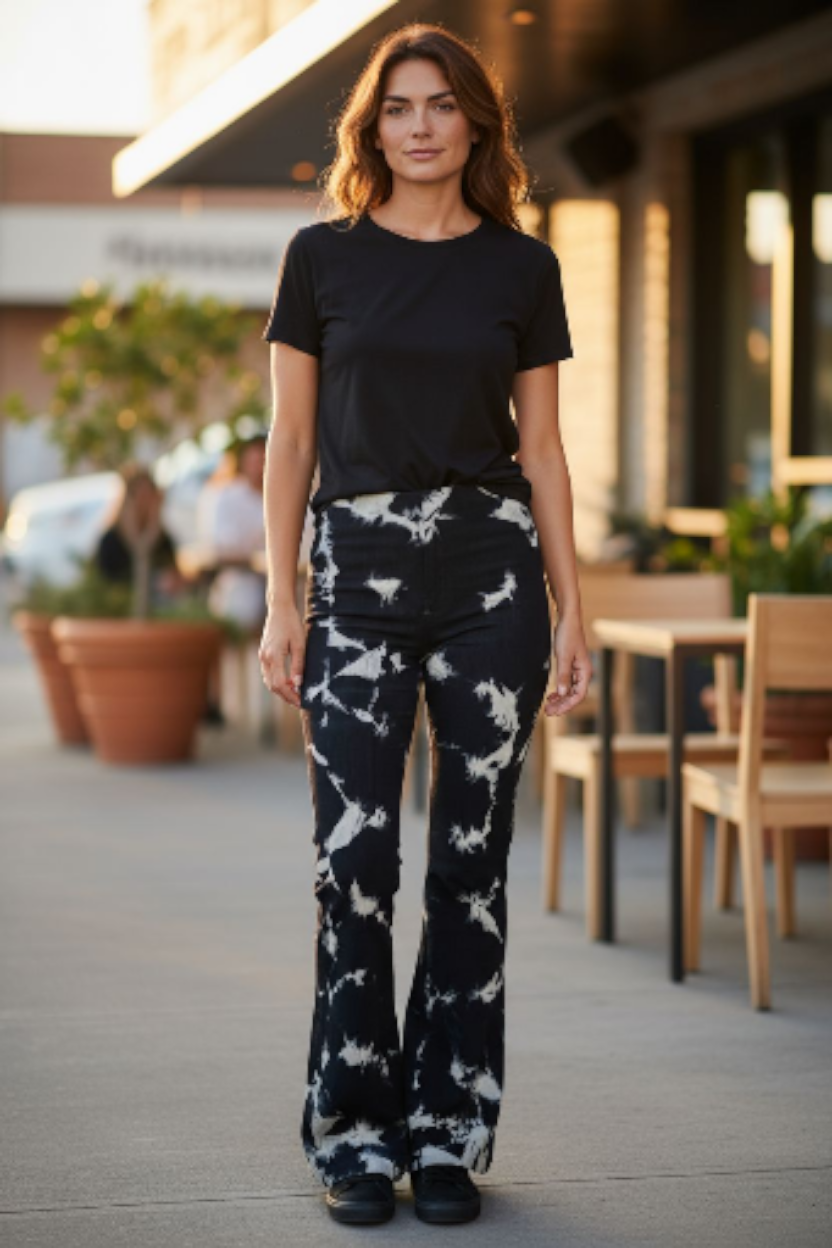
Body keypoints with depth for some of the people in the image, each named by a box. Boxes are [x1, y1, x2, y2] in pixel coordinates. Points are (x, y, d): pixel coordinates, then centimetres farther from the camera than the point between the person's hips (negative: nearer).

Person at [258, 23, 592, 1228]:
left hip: (490, 567, 1)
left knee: (472, 854, 3)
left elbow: (542, 449, 8)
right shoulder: (322, 257, 5)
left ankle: (450, 1134, 13)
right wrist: (281, 602, -2)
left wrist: (572, 609, 3)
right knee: (355, 855, -4)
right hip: (359, 572, -1)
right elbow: (292, 439, 5)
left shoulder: (522, 266, 7)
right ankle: (354, 1137, 8)